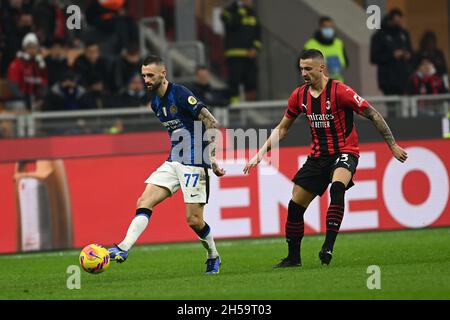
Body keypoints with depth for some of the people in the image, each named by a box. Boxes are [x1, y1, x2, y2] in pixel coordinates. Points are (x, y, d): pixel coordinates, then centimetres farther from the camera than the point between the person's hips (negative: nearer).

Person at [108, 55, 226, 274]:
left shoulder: (180, 95, -15)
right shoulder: (155, 102, 11)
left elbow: (211, 123, -17)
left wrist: (210, 158, -19)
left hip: (194, 163, -8)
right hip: (173, 162, 8)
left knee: (193, 219, -5)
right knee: (144, 202, -9)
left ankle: (213, 257, 19)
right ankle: (124, 249, -18)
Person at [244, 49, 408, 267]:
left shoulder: (339, 91, -16)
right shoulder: (299, 95, 1)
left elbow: (373, 115, -10)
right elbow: (282, 128, 14)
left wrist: (392, 145, -10)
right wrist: (261, 153, 6)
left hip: (344, 152, -6)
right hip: (318, 156, 6)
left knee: (337, 188, -36)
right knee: (295, 206, 3)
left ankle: (328, 247, -34)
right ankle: (293, 257, 20)